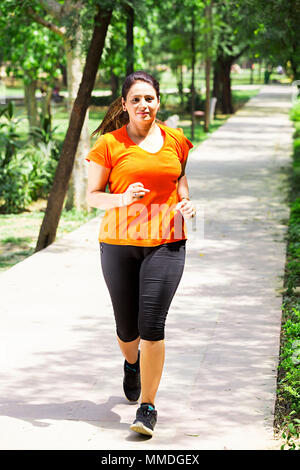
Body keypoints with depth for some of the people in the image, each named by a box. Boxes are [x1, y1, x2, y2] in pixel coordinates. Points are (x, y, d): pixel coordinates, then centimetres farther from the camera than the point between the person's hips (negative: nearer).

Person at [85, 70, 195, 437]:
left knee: (152, 323, -12)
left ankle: (148, 407, -1)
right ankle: (132, 364, 47)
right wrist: (122, 198, -19)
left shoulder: (175, 140, 8)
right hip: (119, 242, 0)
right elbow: (91, 196, 1)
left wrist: (186, 204, 3)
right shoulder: (109, 144, -1)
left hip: (166, 243, 0)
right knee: (127, 328, 9)